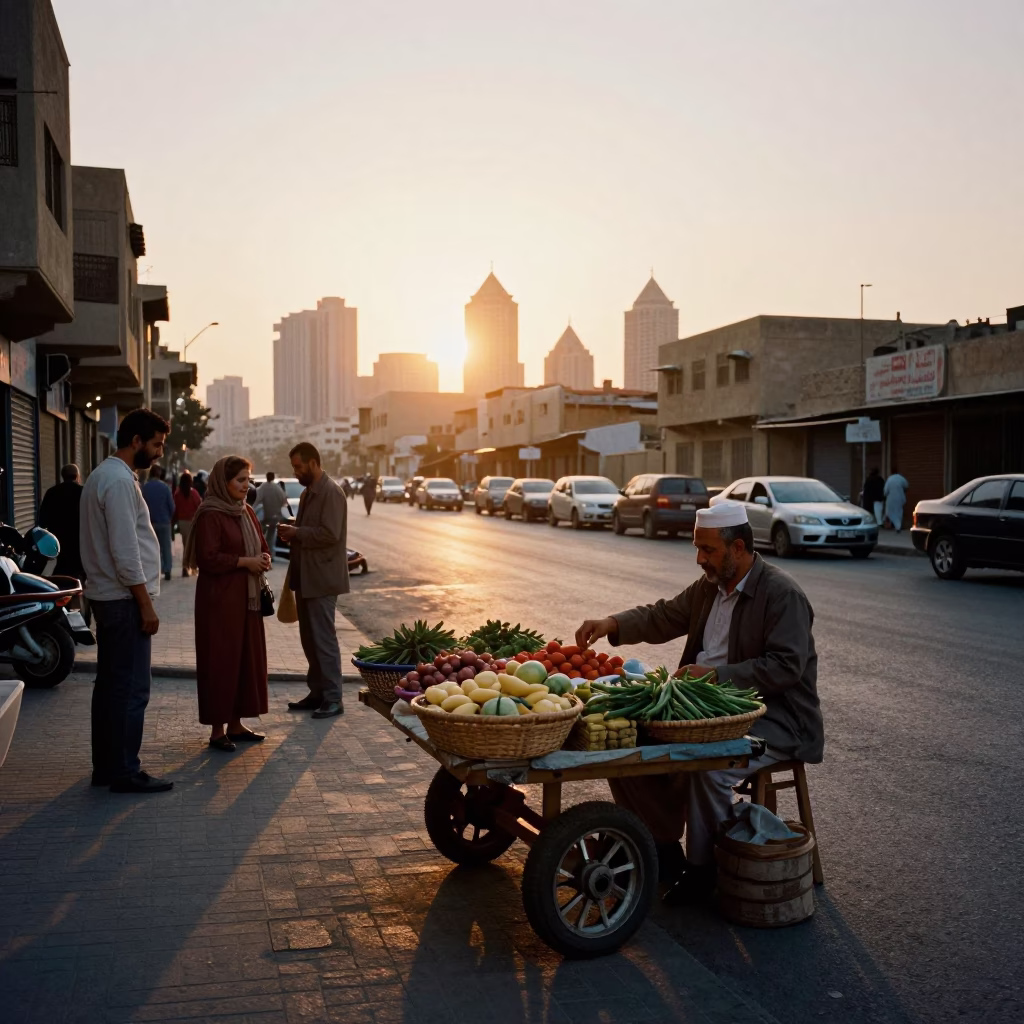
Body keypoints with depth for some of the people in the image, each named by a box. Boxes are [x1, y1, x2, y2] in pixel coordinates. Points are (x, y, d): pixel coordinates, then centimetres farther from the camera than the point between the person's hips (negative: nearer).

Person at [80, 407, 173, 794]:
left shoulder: (103, 475, 15)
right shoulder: (120, 481, -17)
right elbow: (126, 552, -21)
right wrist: (145, 605, -17)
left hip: (107, 598, 10)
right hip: (126, 600, -10)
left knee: (110, 685, 14)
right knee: (132, 689, -4)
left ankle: (105, 767, 22)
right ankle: (125, 772, 3)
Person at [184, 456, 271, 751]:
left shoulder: (247, 512, 12)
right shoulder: (210, 515, -12)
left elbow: (261, 547, 21)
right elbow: (208, 558, -19)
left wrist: (264, 559, -1)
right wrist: (245, 561, -18)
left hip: (246, 597, 8)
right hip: (219, 599, -8)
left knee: (247, 658, 10)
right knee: (220, 660, -3)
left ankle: (236, 724, 21)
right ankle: (217, 729, 6)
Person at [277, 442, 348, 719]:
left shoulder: (331, 492, -14)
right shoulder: (308, 492, 15)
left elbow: (330, 533, -22)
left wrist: (297, 533, -16)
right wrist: (291, 531, 10)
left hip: (322, 577, -10)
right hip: (305, 576, 10)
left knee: (324, 638, -6)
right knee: (309, 638, 13)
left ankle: (333, 698, 1)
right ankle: (317, 693, 21)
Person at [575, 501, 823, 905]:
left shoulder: (783, 595, -13)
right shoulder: (708, 588, 11)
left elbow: (787, 667, -21)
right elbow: (662, 617, 16)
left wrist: (715, 674, -26)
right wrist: (612, 623, -3)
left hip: (773, 717, -8)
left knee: (709, 765, -34)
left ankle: (702, 869, -12)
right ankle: (662, 846, 10)